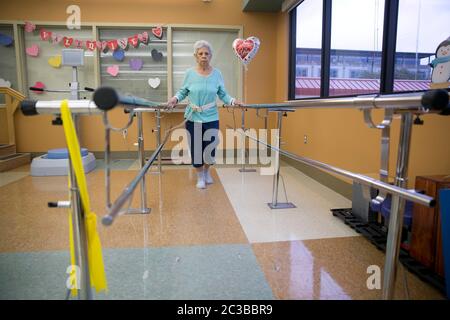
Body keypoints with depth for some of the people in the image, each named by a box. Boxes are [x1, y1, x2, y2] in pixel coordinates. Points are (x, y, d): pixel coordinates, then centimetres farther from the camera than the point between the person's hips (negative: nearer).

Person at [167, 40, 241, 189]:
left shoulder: (217, 73, 1)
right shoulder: (190, 73, -2)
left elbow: (223, 94, 2)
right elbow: (183, 91, 3)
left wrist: (233, 101, -14)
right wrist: (175, 98, -17)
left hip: (211, 117, 1)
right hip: (193, 117, 0)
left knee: (210, 148, 4)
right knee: (196, 148, 4)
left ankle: (207, 171, 36)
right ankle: (200, 176, 27)